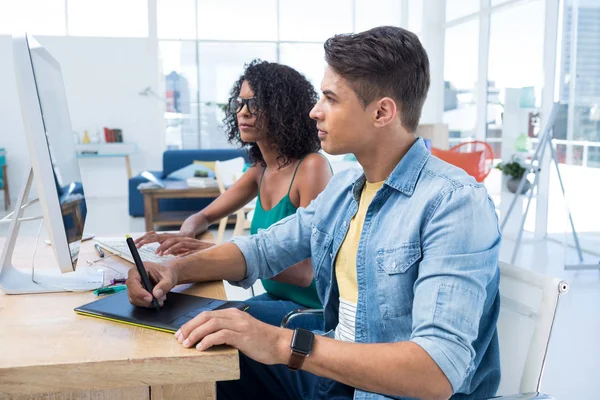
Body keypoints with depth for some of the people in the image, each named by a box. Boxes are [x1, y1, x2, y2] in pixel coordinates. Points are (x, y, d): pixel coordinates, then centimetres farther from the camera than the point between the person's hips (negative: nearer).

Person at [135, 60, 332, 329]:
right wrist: (184, 238, -11)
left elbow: (305, 271, -23)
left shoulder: (312, 166, -17)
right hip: (277, 298, 7)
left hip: (314, 310, -6)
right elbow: (203, 217, 15)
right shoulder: (260, 170, 7)